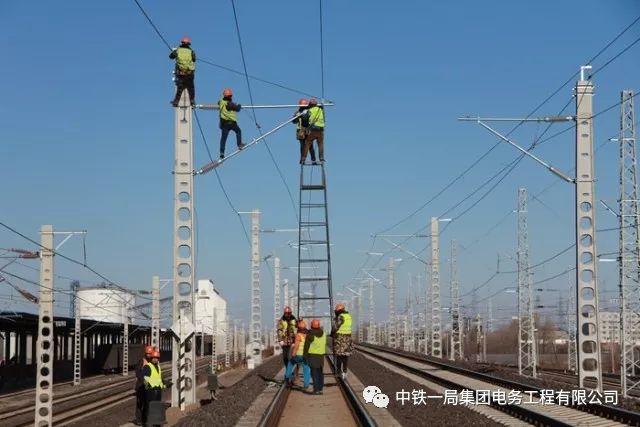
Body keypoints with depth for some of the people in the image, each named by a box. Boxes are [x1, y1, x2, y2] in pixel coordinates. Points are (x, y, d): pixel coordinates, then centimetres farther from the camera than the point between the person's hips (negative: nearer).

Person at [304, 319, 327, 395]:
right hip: (321, 355, 5)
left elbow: (306, 346, -9)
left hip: (312, 355, -5)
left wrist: (305, 356, -3)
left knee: (314, 373, -5)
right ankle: (320, 389, 13)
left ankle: (316, 389, -9)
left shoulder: (310, 335, -10)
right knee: (320, 373, 12)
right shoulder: (323, 334, 8)